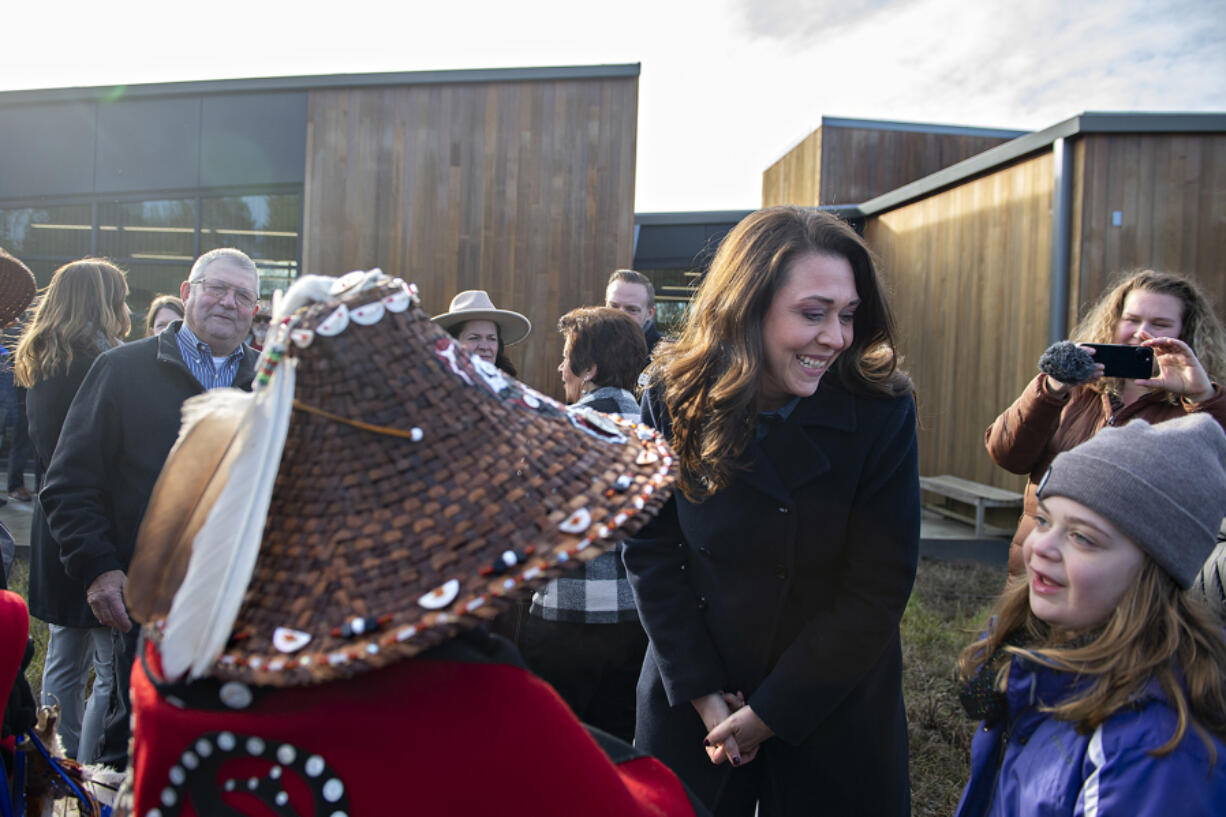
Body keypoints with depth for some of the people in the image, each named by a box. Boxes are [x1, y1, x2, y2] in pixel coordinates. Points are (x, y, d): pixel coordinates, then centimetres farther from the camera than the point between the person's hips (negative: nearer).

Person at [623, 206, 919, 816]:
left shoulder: (882, 411, -18)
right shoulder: (674, 399, -13)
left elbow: (878, 588, -16)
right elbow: (651, 554, -8)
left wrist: (770, 712, -13)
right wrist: (701, 692, -12)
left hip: (833, 706, -1)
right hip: (690, 697, 2)